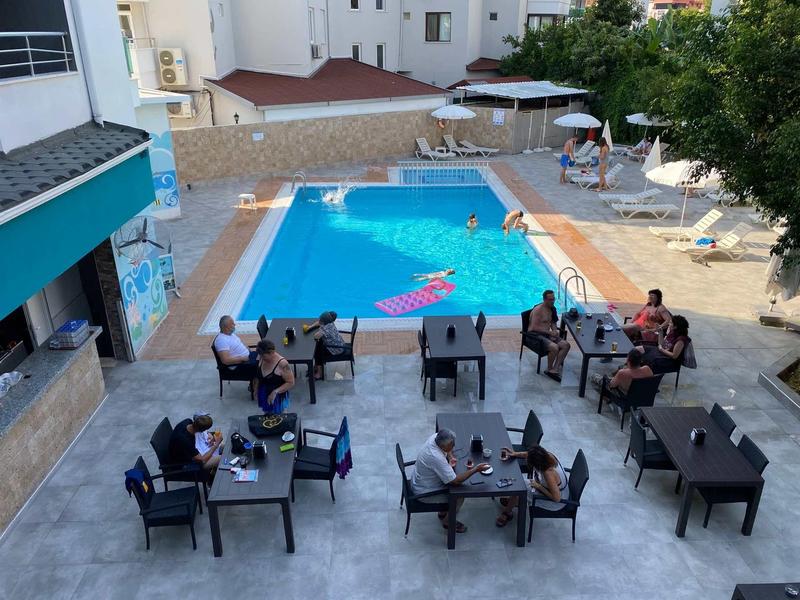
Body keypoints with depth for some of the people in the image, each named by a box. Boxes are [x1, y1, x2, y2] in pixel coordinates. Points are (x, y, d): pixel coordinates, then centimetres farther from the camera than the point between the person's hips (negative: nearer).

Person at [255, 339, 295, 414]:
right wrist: (256, 389, 6)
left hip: (277, 398, -6)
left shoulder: (282, 364, -24)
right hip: (263, 396, 6)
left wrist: (275, 392, -28)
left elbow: (291, 383, -21)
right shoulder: (262, 359, -5)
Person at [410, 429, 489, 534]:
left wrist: (450, 457, -8)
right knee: (459, 496, -6)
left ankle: (443, 513, 29)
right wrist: (476, 469, -28)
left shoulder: (436, 437, -15)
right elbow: (455, 481, -32)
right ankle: (447, 521, 19)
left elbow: (447, 450, 12)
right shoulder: (436, 458, -39)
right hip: (424, 492, -9)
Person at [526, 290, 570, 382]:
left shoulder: (552, 309, 9)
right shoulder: (538, 310, -17)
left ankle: (554, 369, -14)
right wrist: (550, 332, -19)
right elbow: (534, 327, -21)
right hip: (535, 334, -9)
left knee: (566, 345, -11)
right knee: (554, 347, -30)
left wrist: (555, 331, -1)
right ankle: (549, 369, -6)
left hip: (547, 334, 9)